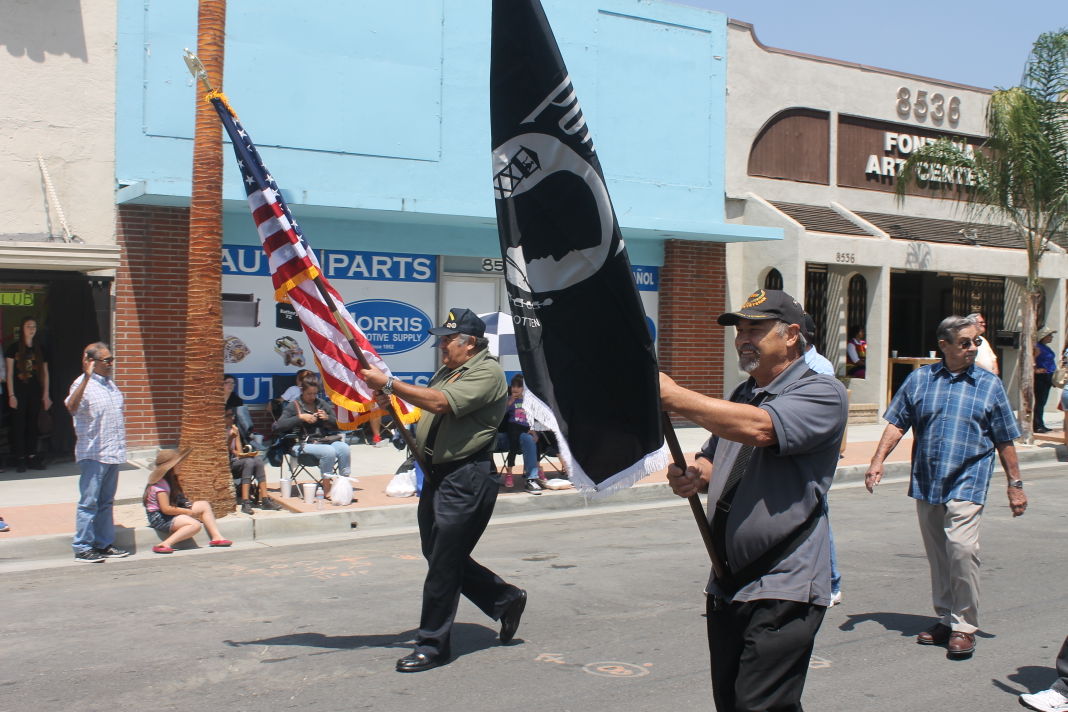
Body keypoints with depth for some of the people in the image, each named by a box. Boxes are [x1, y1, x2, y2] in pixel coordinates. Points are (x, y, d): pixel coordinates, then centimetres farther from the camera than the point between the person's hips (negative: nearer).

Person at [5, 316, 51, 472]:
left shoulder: (39, 350, 10)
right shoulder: (14, 348, 0)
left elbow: (45, 373, 12)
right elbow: (9, 373, -2)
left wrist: (46, 394, 6)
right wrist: (11, 395, -8)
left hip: (35, 392, 3)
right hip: (19, 392, -3)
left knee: (32, 425, 6)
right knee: (19, 425, -2)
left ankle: (32, 456, 11)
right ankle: (20, 459, 3)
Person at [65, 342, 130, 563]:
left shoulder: (109, 383, 14)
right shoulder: (83, 384, -11)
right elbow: (71, 406, -33)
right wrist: (86, 378, -43)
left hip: (113, 452, 8)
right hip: (93, 454, -8)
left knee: (106, 501, 13)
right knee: (89, 501, -5)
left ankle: (104, 544, 20)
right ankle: (82, 548, 1)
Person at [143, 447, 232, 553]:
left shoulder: (170, 480, 13)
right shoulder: (160, 484, -19)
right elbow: (166, 509, -23)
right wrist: (188, 512, -16)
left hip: (171, 513, 10)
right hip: (159, 517, -10)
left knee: (204, 505, 2)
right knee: (195, 525, -30)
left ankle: (217, 537, -7)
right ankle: (164, 544, -33)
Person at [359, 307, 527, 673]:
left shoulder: (486, 372, -12)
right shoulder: (446, 371, 19)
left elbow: (441, 403, -24)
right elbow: (424, 413, 21)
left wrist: (389, 384, -21)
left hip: (467, 478, -10)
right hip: (437, 475, 10)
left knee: (443, 563, -5)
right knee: (439, 556, 14)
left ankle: (432, 645, 7)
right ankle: (506, 599, 30)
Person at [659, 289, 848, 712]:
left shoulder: (822, 393, -8)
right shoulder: (740, 397, 18)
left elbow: (759, 428, -25)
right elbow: (713, 462, 24)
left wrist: (674, 396, -21)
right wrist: (692, 477, -1)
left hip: (783, 591, -8)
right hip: (725, 586, 8)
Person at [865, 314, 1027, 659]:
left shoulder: (990, 384, 5)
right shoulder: (920, 379, 7)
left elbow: (1004, 441, 8)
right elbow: (897, 424, 7)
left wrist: (1015, 483, 7)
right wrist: (878, 460, -4)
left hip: (967, 482, -3)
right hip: (926, 482, 3)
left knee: (961, 547, -17)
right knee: (937, 553, 10)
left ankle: (964, 626, -5)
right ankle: (946, 619, 23)